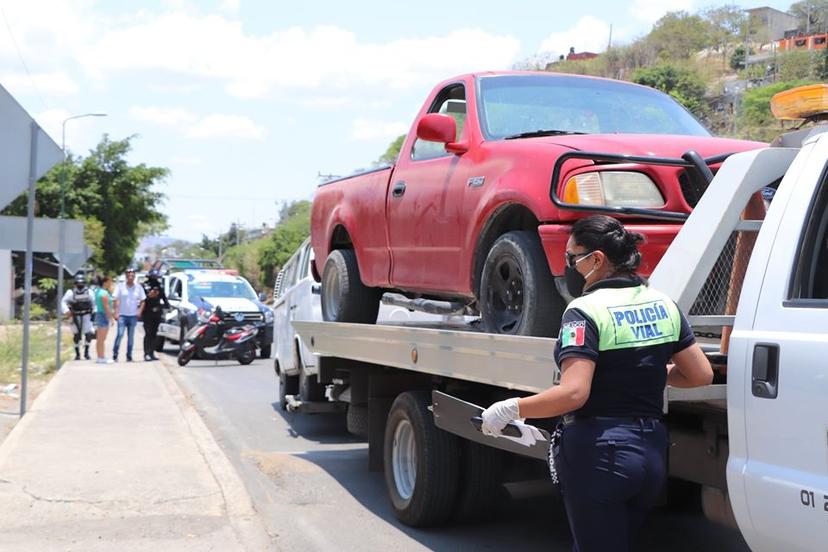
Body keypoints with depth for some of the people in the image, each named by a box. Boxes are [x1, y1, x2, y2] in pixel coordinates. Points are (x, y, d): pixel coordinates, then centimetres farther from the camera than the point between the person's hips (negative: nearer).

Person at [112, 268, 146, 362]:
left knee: (131, 336, 8)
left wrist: (139, 310, -5)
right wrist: (116, 313, -10)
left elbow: (142, 301, 10)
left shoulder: (138, 288, 6)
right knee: (120, 334, -12)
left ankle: (129, 356, 14)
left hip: (133, 316, 3)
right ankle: (115, 354, -4)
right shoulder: (120, 286, 0)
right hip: (122, 315, -2)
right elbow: (116, 300, -2)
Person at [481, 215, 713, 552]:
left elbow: (573, 393, -25)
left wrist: (510, 409, -15)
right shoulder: (663, 304, 6)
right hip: (652, 453, 8)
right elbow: (701, 375, 9)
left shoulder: (585, 310, -15)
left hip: (597, 452, -7)